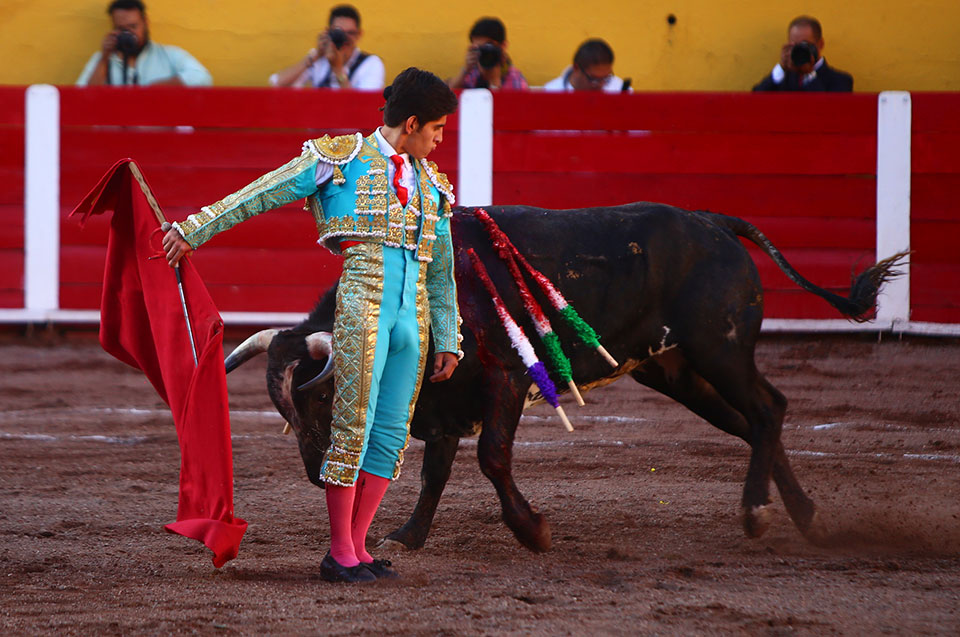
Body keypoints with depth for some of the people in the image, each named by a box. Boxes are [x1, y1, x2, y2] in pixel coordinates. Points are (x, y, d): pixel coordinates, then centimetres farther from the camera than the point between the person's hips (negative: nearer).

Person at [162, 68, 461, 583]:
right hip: (361, 304, -6)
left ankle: (356, 546, 11)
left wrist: (447, 343, 23)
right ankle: (340, 554, -2)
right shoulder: (342, 158, 5)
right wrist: (194, 231, 3)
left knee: (391, 433, 4)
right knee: (352, 424, -7)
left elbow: (442, 274, 26)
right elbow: (262, 195, 6)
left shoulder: (431, 185, 22)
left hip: (412, 318, 6)